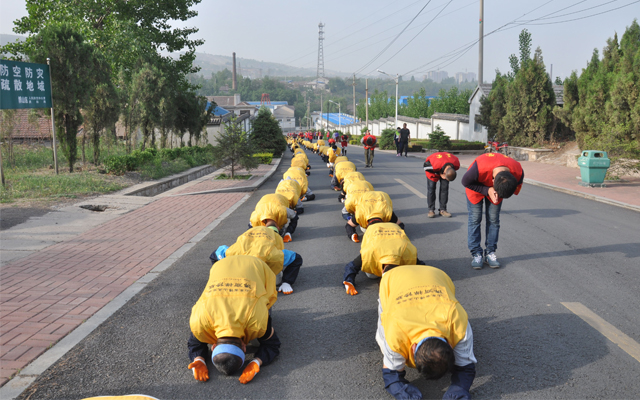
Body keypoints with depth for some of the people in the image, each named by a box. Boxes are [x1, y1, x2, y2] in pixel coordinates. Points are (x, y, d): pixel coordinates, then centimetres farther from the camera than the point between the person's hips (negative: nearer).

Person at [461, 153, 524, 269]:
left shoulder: (518, 173, -33)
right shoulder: (478, 169, -46)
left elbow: (515, 189, -9)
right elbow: (465, 182, -24)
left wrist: (496, 193, -26)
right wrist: (487, 191, -32)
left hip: (493, 189, 3)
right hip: (475, 186, -2)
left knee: (493, 219, 1)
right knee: (475, 219, -4)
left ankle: (490, 253, 11)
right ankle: (476, 254, 4)